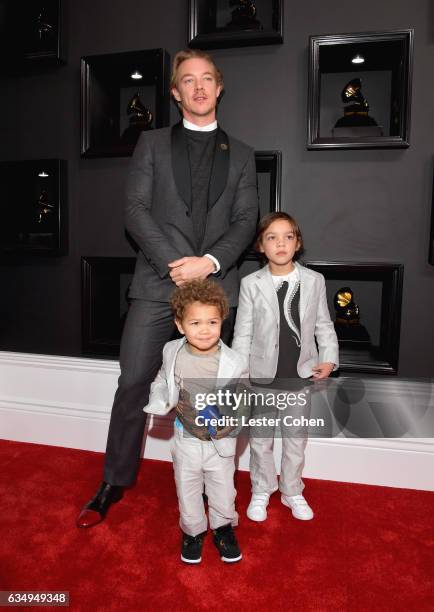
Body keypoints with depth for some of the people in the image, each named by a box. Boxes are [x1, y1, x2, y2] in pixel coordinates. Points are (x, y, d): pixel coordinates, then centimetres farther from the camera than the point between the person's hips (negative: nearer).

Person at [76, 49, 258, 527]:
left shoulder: (240, 154, 15)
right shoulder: (152, 143, 12)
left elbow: (246, 221, 4)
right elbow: (135, 209, 0)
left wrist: (208, 262, -13)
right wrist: (172, 263, -12)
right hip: (157, 282, -1)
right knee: (133, 384, 1)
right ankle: (114, 483, 20)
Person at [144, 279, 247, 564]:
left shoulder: (233, 362, -22)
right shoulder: (173, 352, -13)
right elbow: (162, 382, 6)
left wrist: (229, 420, -30)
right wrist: (159, 402, -11)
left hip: (220, 442, -2)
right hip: (186, 440, 2)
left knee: (223, 490, 20)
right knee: (188, 491, 21)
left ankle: (223, 528, 49)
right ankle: (193, 531, 49)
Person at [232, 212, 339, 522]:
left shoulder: (315, 280, -4)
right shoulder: (251, 284, -7)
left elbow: (324, 325, 4)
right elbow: (243, 333, -4)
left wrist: (329, 358, -7)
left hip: (300, 375, 1)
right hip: (262, 376, -1)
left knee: (296, 439, 17)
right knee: (261, 439, 15)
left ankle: (292, 492, 39)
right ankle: (261, 492, 37)